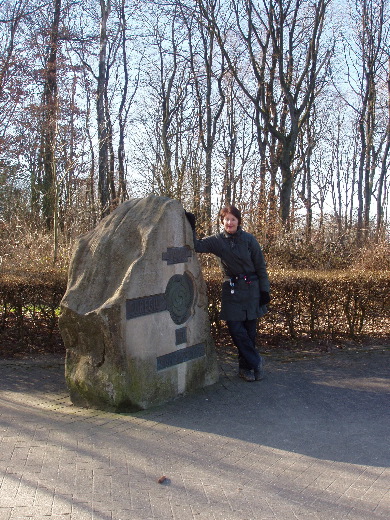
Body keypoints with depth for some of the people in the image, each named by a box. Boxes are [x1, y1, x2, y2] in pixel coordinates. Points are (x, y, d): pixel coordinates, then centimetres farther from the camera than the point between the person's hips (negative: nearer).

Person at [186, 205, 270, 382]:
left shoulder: (249, 239, -3)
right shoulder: (217, 241, 1)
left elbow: (261, 266, 0)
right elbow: (197, 245, -12)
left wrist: (265, 290, -3)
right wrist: (191, 227, -22)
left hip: (251, 288, -1)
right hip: (231, 290, 1)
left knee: (249, 329, 6)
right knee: (236, 329, -5)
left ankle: (245, 366, 24)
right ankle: (256, 361, 15)